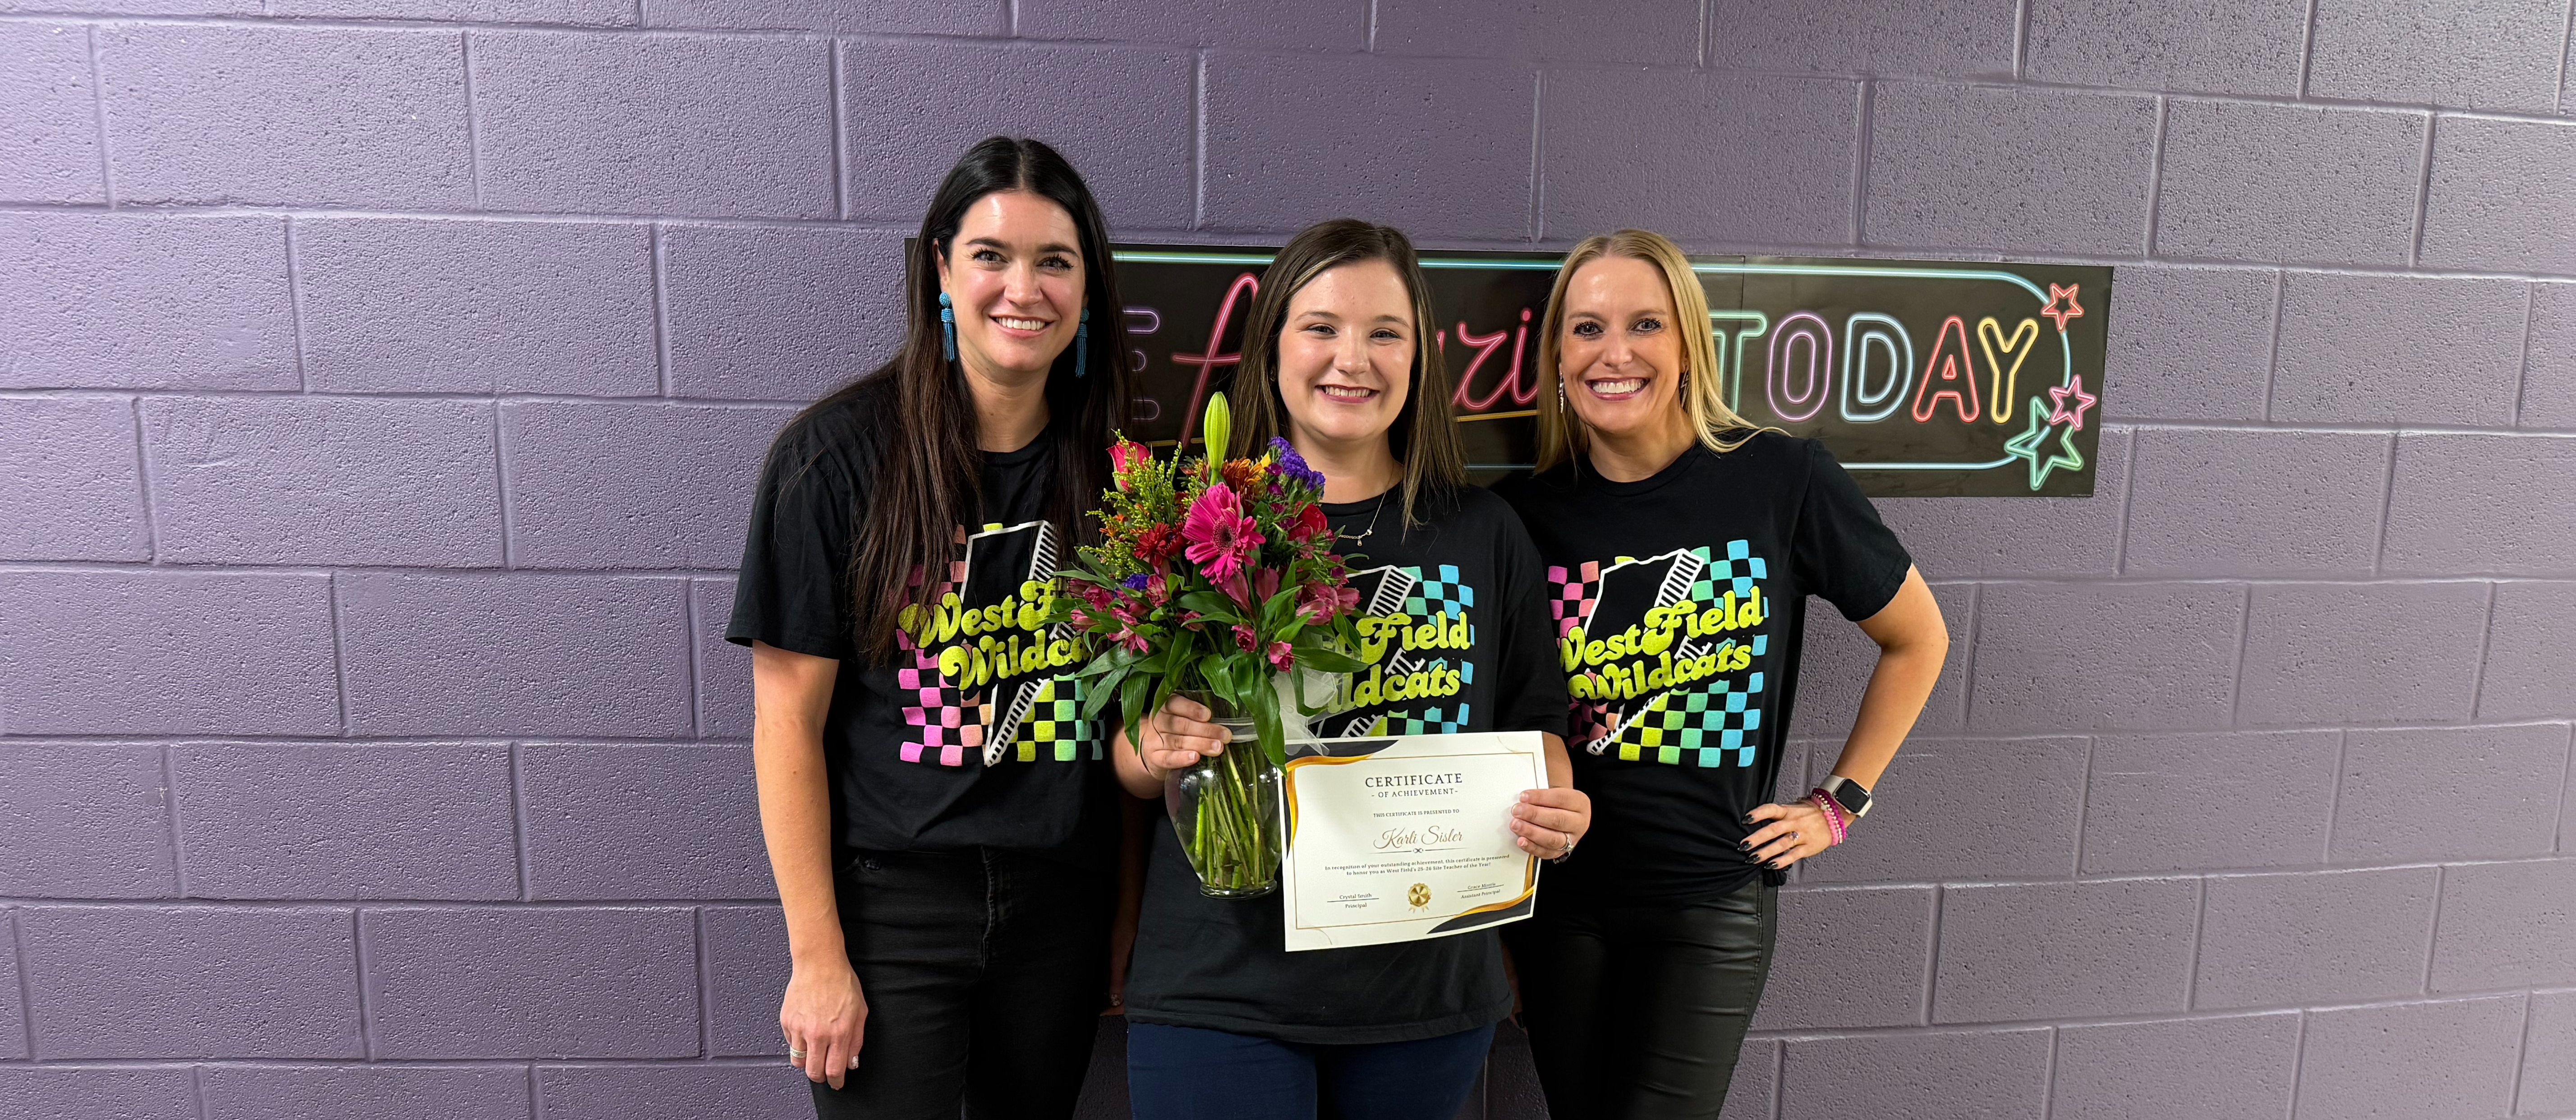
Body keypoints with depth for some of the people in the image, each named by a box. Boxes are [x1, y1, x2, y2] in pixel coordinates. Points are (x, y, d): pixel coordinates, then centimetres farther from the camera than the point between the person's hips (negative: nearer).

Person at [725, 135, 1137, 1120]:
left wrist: (1133, 924, 4)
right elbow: (787, 723, -9)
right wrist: (817, 956, -10)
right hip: (891, 902, -3)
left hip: (1064, 904, 4)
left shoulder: (1110, 466, 0)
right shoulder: (841, 454, -11)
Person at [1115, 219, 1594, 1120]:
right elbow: (1132, 765, 2)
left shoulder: (1486, 536, 2)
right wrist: (1161, 750, -19)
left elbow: (1534, 725, 9)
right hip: (1221, 988, -2)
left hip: (1428, 995, 2)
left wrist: (1555, 810, -11)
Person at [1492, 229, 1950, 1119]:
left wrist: (1840, 804, 4)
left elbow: (1917, 639, 5)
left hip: (1710, 901, -2)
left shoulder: (1781, 478, -9)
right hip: (1560, 897, 2)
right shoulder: (1525, 513, -3)